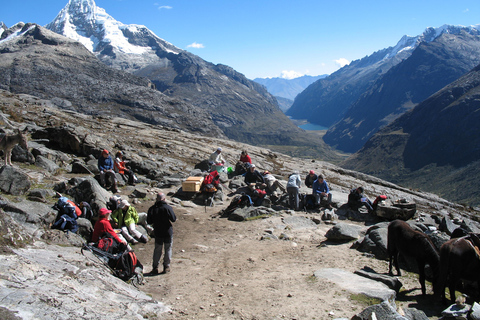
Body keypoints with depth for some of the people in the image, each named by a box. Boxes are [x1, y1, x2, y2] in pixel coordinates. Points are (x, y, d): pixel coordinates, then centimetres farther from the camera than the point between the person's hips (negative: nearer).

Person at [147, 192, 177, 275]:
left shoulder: (152, 209, -4)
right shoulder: (168, 207, -13)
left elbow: (149, 222, 2)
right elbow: (173, 219, -12)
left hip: (157, 232, 3)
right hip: (168, 232, -2)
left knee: (157, 250, 13)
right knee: (168, 249, 10)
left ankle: (155, 268, 15)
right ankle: (166, 267, 13)